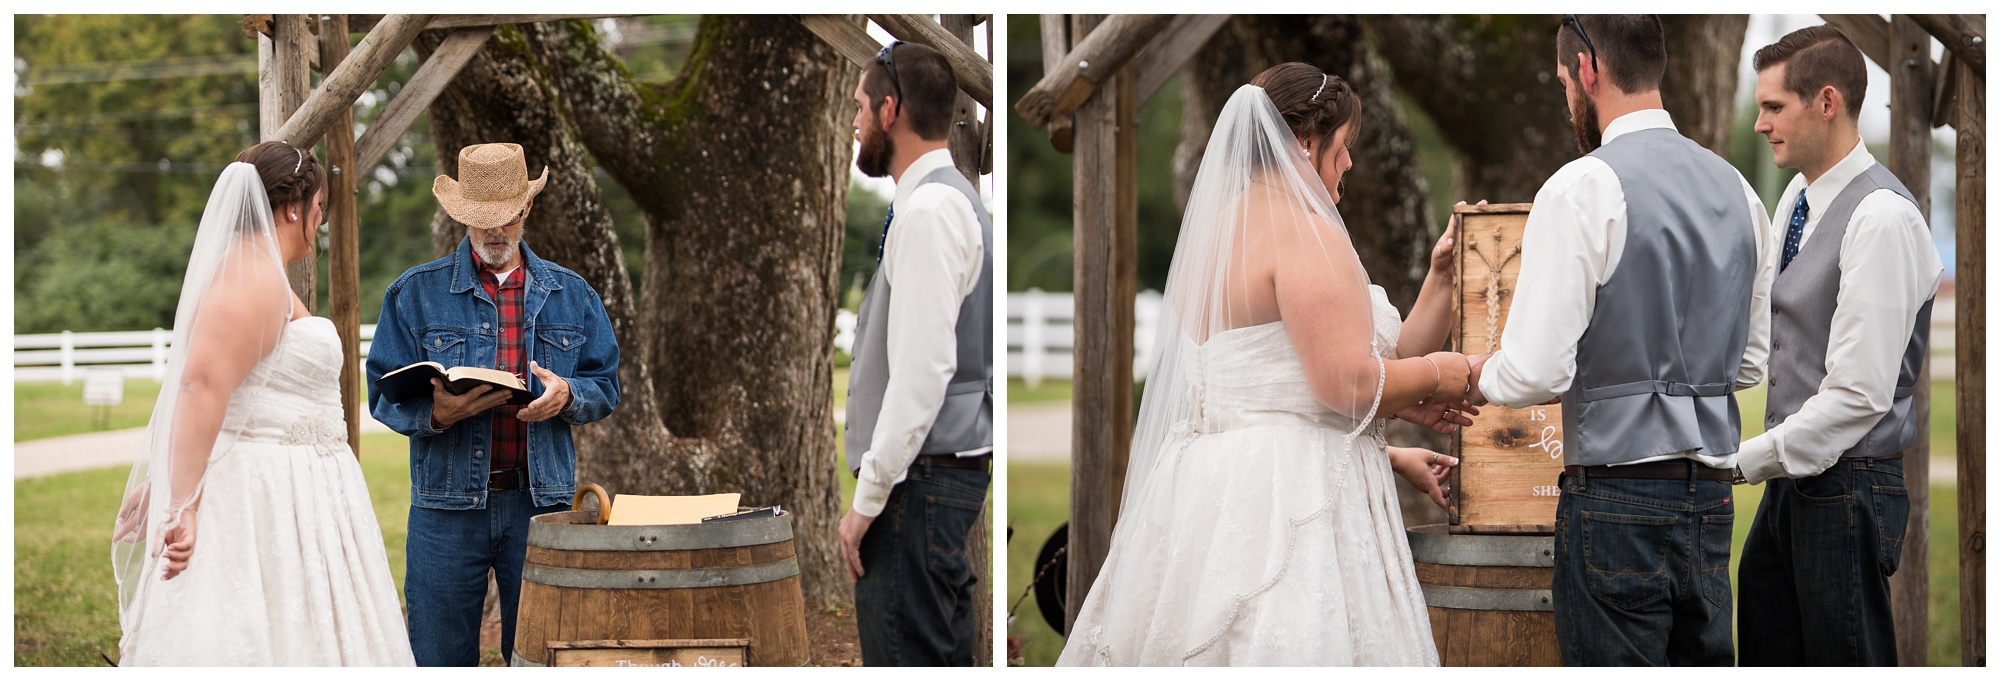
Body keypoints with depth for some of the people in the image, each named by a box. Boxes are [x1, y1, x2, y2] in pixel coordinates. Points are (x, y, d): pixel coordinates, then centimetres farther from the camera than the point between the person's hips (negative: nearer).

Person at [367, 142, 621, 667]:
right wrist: (437, 412, -22)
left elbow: (605, 388, 12)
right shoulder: (415, 294, 4)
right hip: (447, 506, -1)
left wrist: (566, 395, -11)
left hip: (541, 504, 2)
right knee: (441, 659, 1)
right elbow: (386, 396, -1)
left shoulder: (571, 295, 12)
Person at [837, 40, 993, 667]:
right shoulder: (952, 197, 19)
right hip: (952, 470, 11)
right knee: (944, 656, 11)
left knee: (906, 658, -12)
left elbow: (923, 368, -21)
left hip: (922, 476, -11)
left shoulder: (931, 208, -14)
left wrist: (869, 497, -19)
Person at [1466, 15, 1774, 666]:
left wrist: (1479, 374, 6)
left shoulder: (1583, 188, -11)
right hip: (1711, 497, 7)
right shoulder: (1736, 190, 11)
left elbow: (1536, 372, -14)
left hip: (1617, 499, -7)